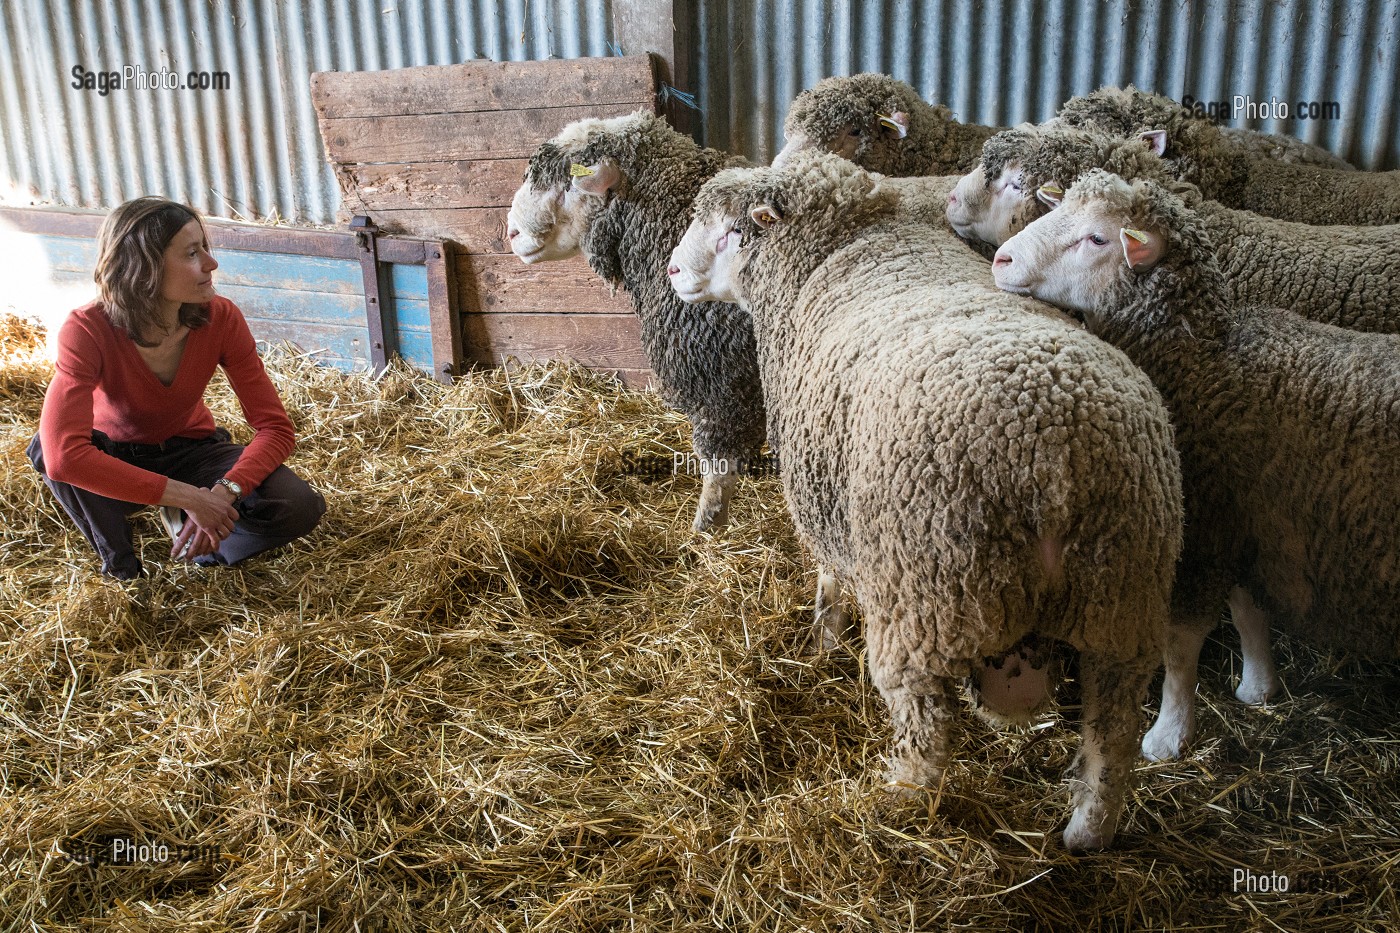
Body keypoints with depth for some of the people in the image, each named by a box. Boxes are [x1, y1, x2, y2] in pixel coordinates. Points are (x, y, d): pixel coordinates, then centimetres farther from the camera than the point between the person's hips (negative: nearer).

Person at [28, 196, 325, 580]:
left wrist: (224, 493, -38)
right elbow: (63, 454, -43)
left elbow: (276, 427, -20)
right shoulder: (88, 330, -30)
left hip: (190, 451, 1)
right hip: (117, 461, -1)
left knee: (299, 509, -25)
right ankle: (120, 569, -10)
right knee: (48, 446, -36)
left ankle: (194, 542, 5)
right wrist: (188, 497, -44)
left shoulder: (220, 318, -22)